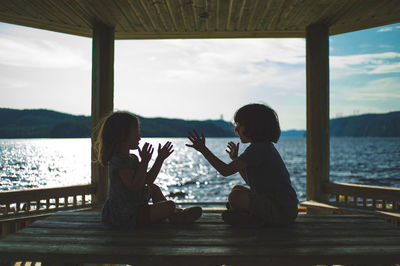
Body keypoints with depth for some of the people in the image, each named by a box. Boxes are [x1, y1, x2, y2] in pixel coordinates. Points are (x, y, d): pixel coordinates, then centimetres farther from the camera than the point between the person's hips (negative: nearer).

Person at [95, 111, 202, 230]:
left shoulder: (131, 158, 12)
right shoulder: (119, 160, -22)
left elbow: (148, 180, 13)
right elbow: (135, 186, -29)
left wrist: (160, 159, 12)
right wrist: (144, 162, -28)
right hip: (126, 217, -12)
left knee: (154, 188, 33)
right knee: (170, 205, -19)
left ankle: (172, 213, 31)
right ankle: (175, 216, 14)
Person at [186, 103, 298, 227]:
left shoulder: (258, 148, -16)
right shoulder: (266, 147, 14)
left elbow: (226, 171, -22)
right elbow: (250, 182, 19)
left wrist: (203, 149, -15)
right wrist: (235, 158, 22)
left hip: (283, 212, -10)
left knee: (236, 196, -23)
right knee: (237, 189, 19)